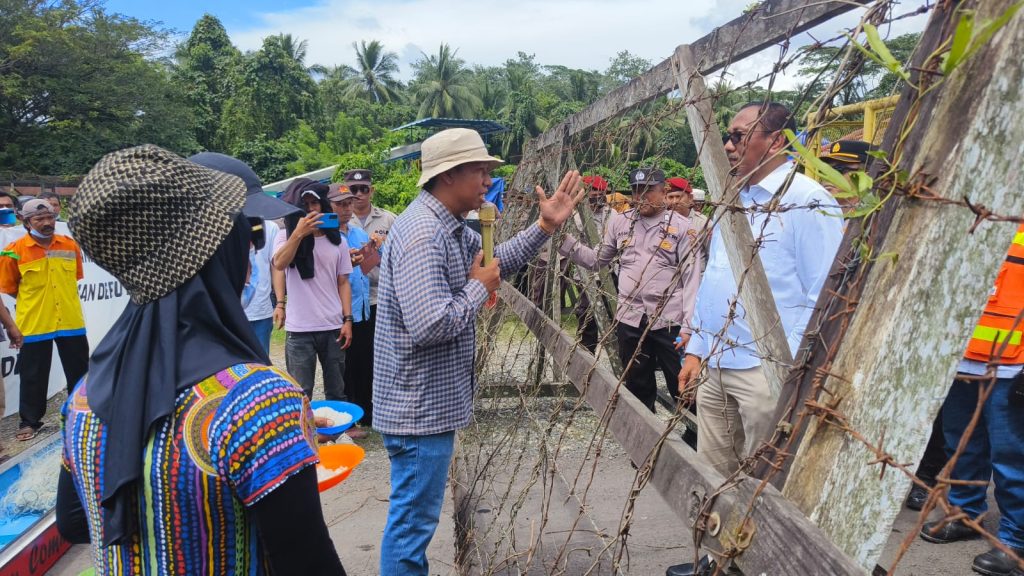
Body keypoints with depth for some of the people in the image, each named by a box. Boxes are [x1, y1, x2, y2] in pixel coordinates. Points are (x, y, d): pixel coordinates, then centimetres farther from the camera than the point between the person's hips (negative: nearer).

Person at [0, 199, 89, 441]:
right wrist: (34, 303, 5)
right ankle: (30, 421, 24)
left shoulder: (70, 246, 1)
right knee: (34, 376, 8)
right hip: (34, 325, -3)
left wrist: (62, 300, 11)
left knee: (80, 371, 14)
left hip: (71, 322, 3)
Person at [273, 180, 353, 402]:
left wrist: (347, 320, 0)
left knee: (337, 393, 11)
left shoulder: (337, 240, 7)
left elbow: (343, 283, 8)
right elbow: (279, 264, -18)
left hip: (333, 327, 2)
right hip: (299, 330, -2)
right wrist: (299, 233, -25)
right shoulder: (286, 236, 2)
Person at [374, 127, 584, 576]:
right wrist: (479, 288, -16)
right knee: (413, 518, 5)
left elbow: (494, 260, 21)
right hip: (420, 405, -10)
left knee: (417, 515, 25)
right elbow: (431, 324, -33)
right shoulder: (423, 234, -24)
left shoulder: (448, 226, 9)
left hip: (430, 400, 10)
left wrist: (545, 226, 10)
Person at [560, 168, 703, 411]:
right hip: (630, 319, 4)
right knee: (638, 387, 16)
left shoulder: (681, 226, -3)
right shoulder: (620, 222, 9)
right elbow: (596, 260, 15)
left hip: (670, 321, -4)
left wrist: (688, 326, -13)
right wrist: (564, 240, 3)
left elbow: (692, 279, -6)